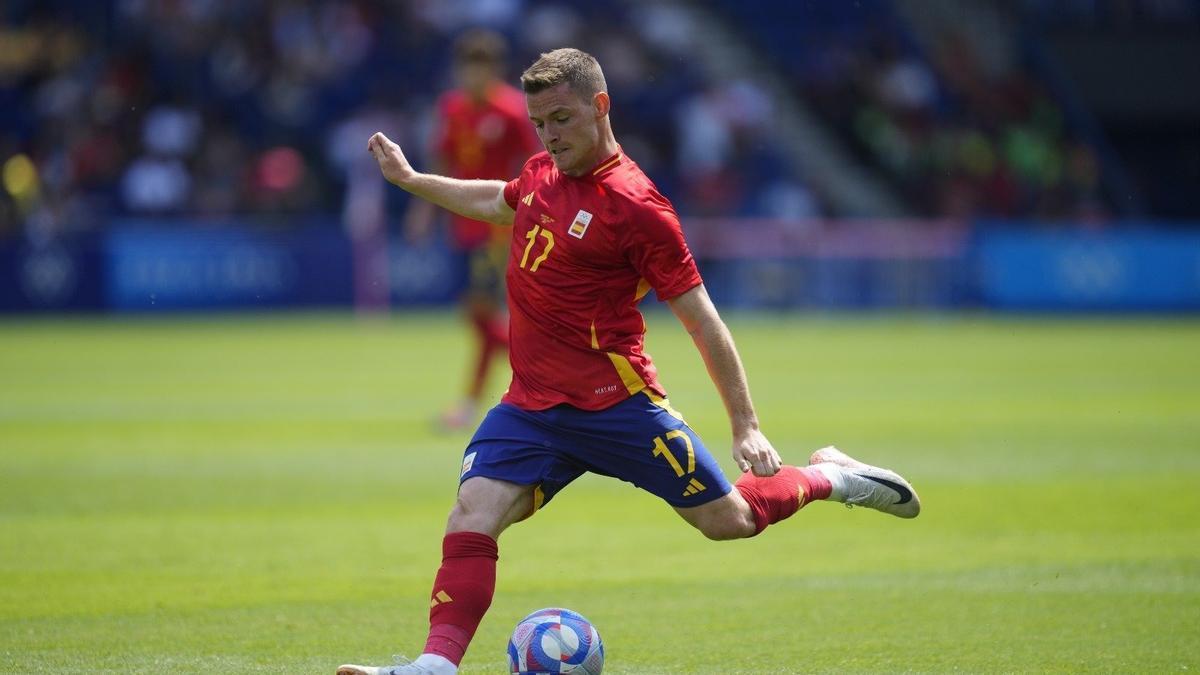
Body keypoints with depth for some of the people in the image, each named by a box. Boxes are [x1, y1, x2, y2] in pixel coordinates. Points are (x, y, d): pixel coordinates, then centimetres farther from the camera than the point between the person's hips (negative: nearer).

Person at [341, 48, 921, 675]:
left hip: (615, 404, -6)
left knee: (729, 520, 4)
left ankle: (829, 476, 31)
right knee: (472, 515, -16)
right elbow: (499, 203, 33)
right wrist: (411, 179, 34)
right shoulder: (542, 172, 5)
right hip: (530, 405, 6)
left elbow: (700, 319, -12)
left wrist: (746, 427, -12)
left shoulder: (635, 206, -16)